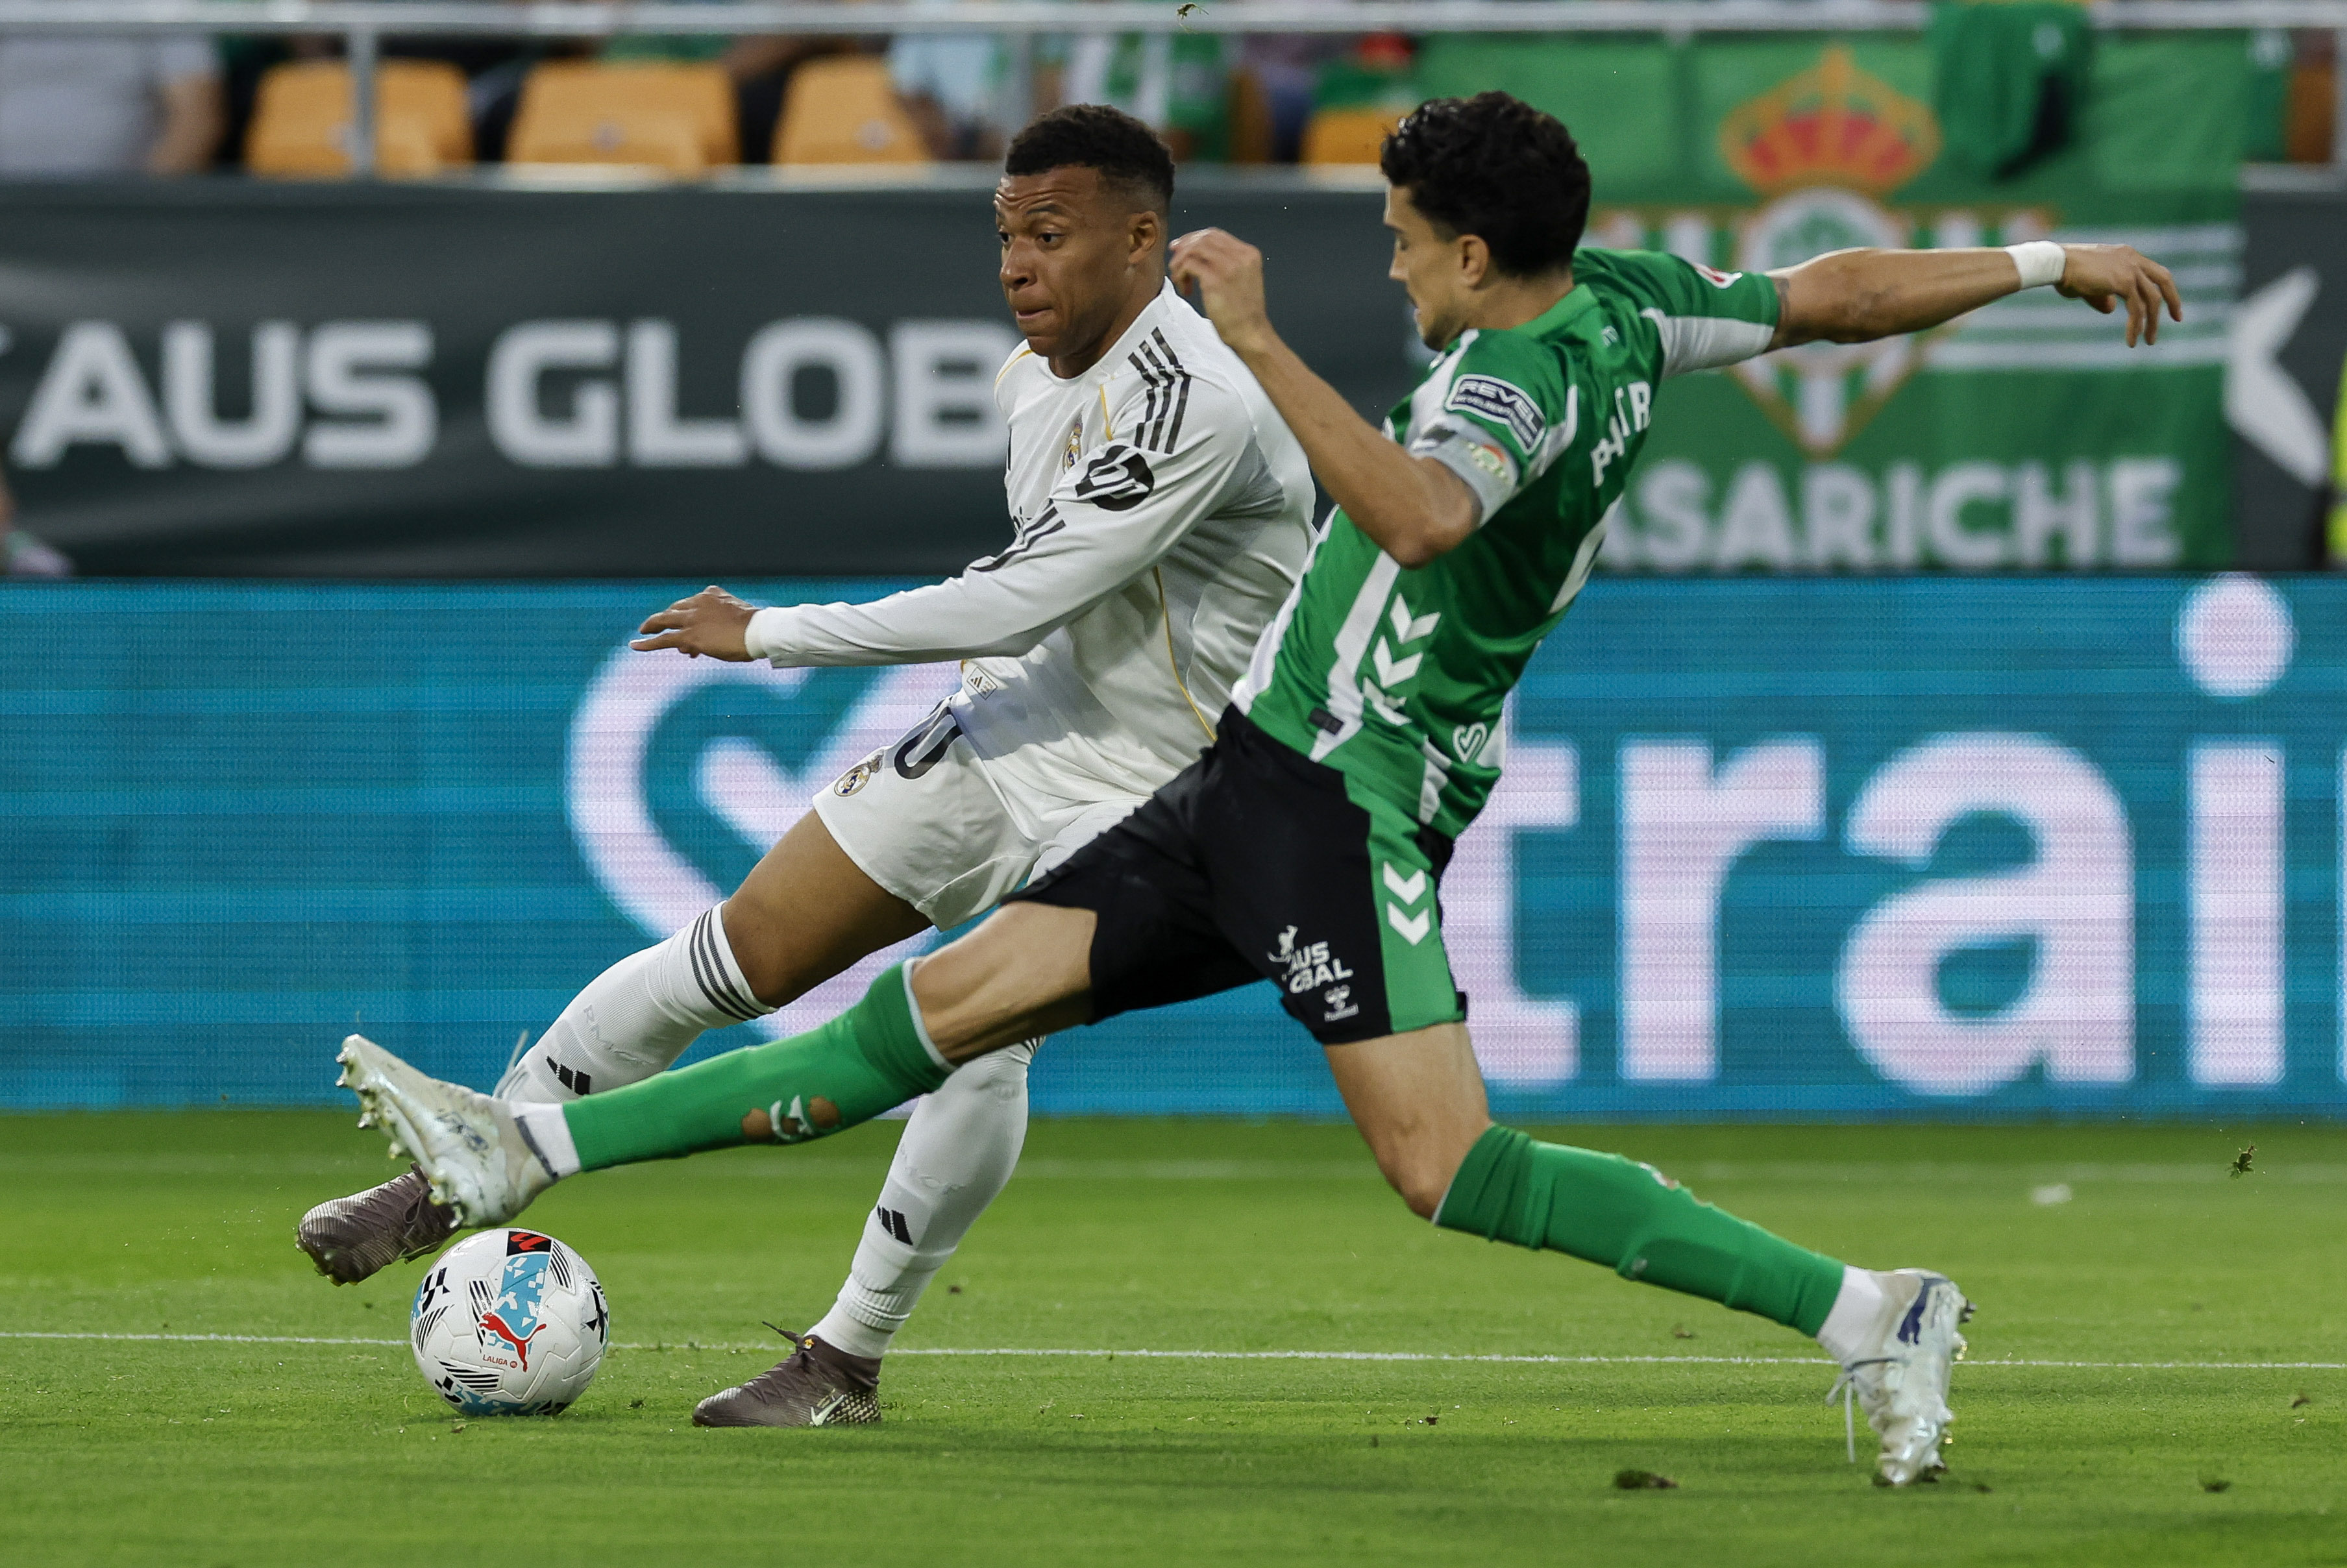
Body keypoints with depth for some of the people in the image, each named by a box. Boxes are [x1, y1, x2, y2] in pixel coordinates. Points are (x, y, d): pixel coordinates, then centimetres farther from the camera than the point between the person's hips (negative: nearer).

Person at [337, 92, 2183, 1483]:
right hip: (1253, 789, 10)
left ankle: (1866, 1312, -16)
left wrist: (1262, 343, -39)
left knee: (1450, 1167, -18)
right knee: (954, 1001, 9)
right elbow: (1840, 294, 19)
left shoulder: (1524, 376, -19)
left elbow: (1419, 516, -40)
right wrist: (2048, 261, 30)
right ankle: (525, 1153, 8)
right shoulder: (1628, 302, 9)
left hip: (1344, 798, -10)